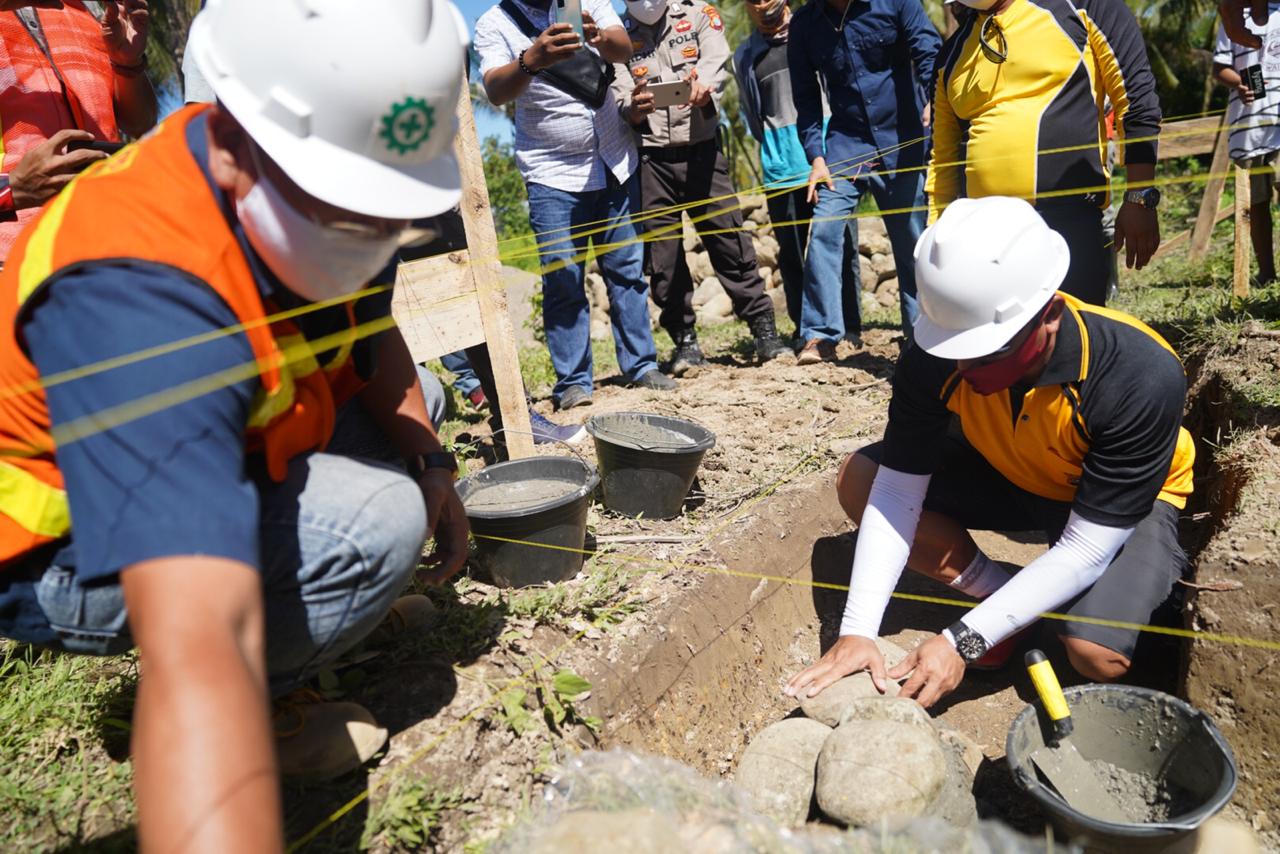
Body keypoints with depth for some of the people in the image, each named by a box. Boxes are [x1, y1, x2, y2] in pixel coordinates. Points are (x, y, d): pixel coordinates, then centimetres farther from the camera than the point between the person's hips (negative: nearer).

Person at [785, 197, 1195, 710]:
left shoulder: (1143, 378, -36)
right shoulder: (936, 357, -27)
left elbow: (1087, 546, -32)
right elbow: (897, 492, -22)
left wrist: (963, 641, -36)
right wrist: (857, 631, -30)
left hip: (1126, 498, -3)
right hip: (1011, 477, 4)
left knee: (1096, 656, -29)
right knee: (858, 481, -17)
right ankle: (1005, 599, -3)